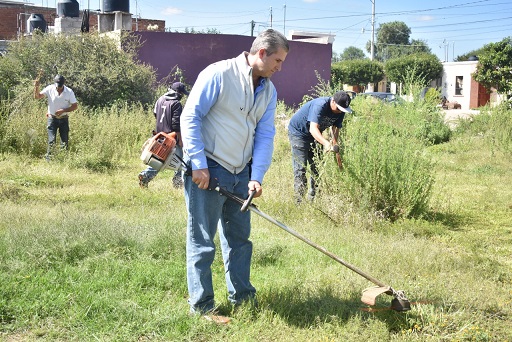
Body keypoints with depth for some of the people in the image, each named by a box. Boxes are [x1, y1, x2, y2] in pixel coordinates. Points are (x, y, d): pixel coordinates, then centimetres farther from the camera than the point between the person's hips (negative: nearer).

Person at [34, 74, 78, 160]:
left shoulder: (69, 92, -10)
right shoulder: (49, 89, -10)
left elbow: (75, 106, -5)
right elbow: (37, 96, -8)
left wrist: (63, 110, -17)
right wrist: (36, 87, -27)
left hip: (64, 119, 1)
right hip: (52, 118, -1)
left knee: (65, 142, 6)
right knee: (51, 142, -8)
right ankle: (48, 159, -1)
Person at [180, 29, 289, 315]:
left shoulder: (269, 91, 9)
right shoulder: (219, 74, -13)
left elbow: (265, 135, 6)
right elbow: (190, 117, -14)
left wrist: (257, 176, -5)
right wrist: (199, 164, -18)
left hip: (242, 174, 7)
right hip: (207, 172, -7)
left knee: (239, 237, 16)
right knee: (202, 241, 0)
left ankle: (242, 297, 30)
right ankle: (201, 307, 11)